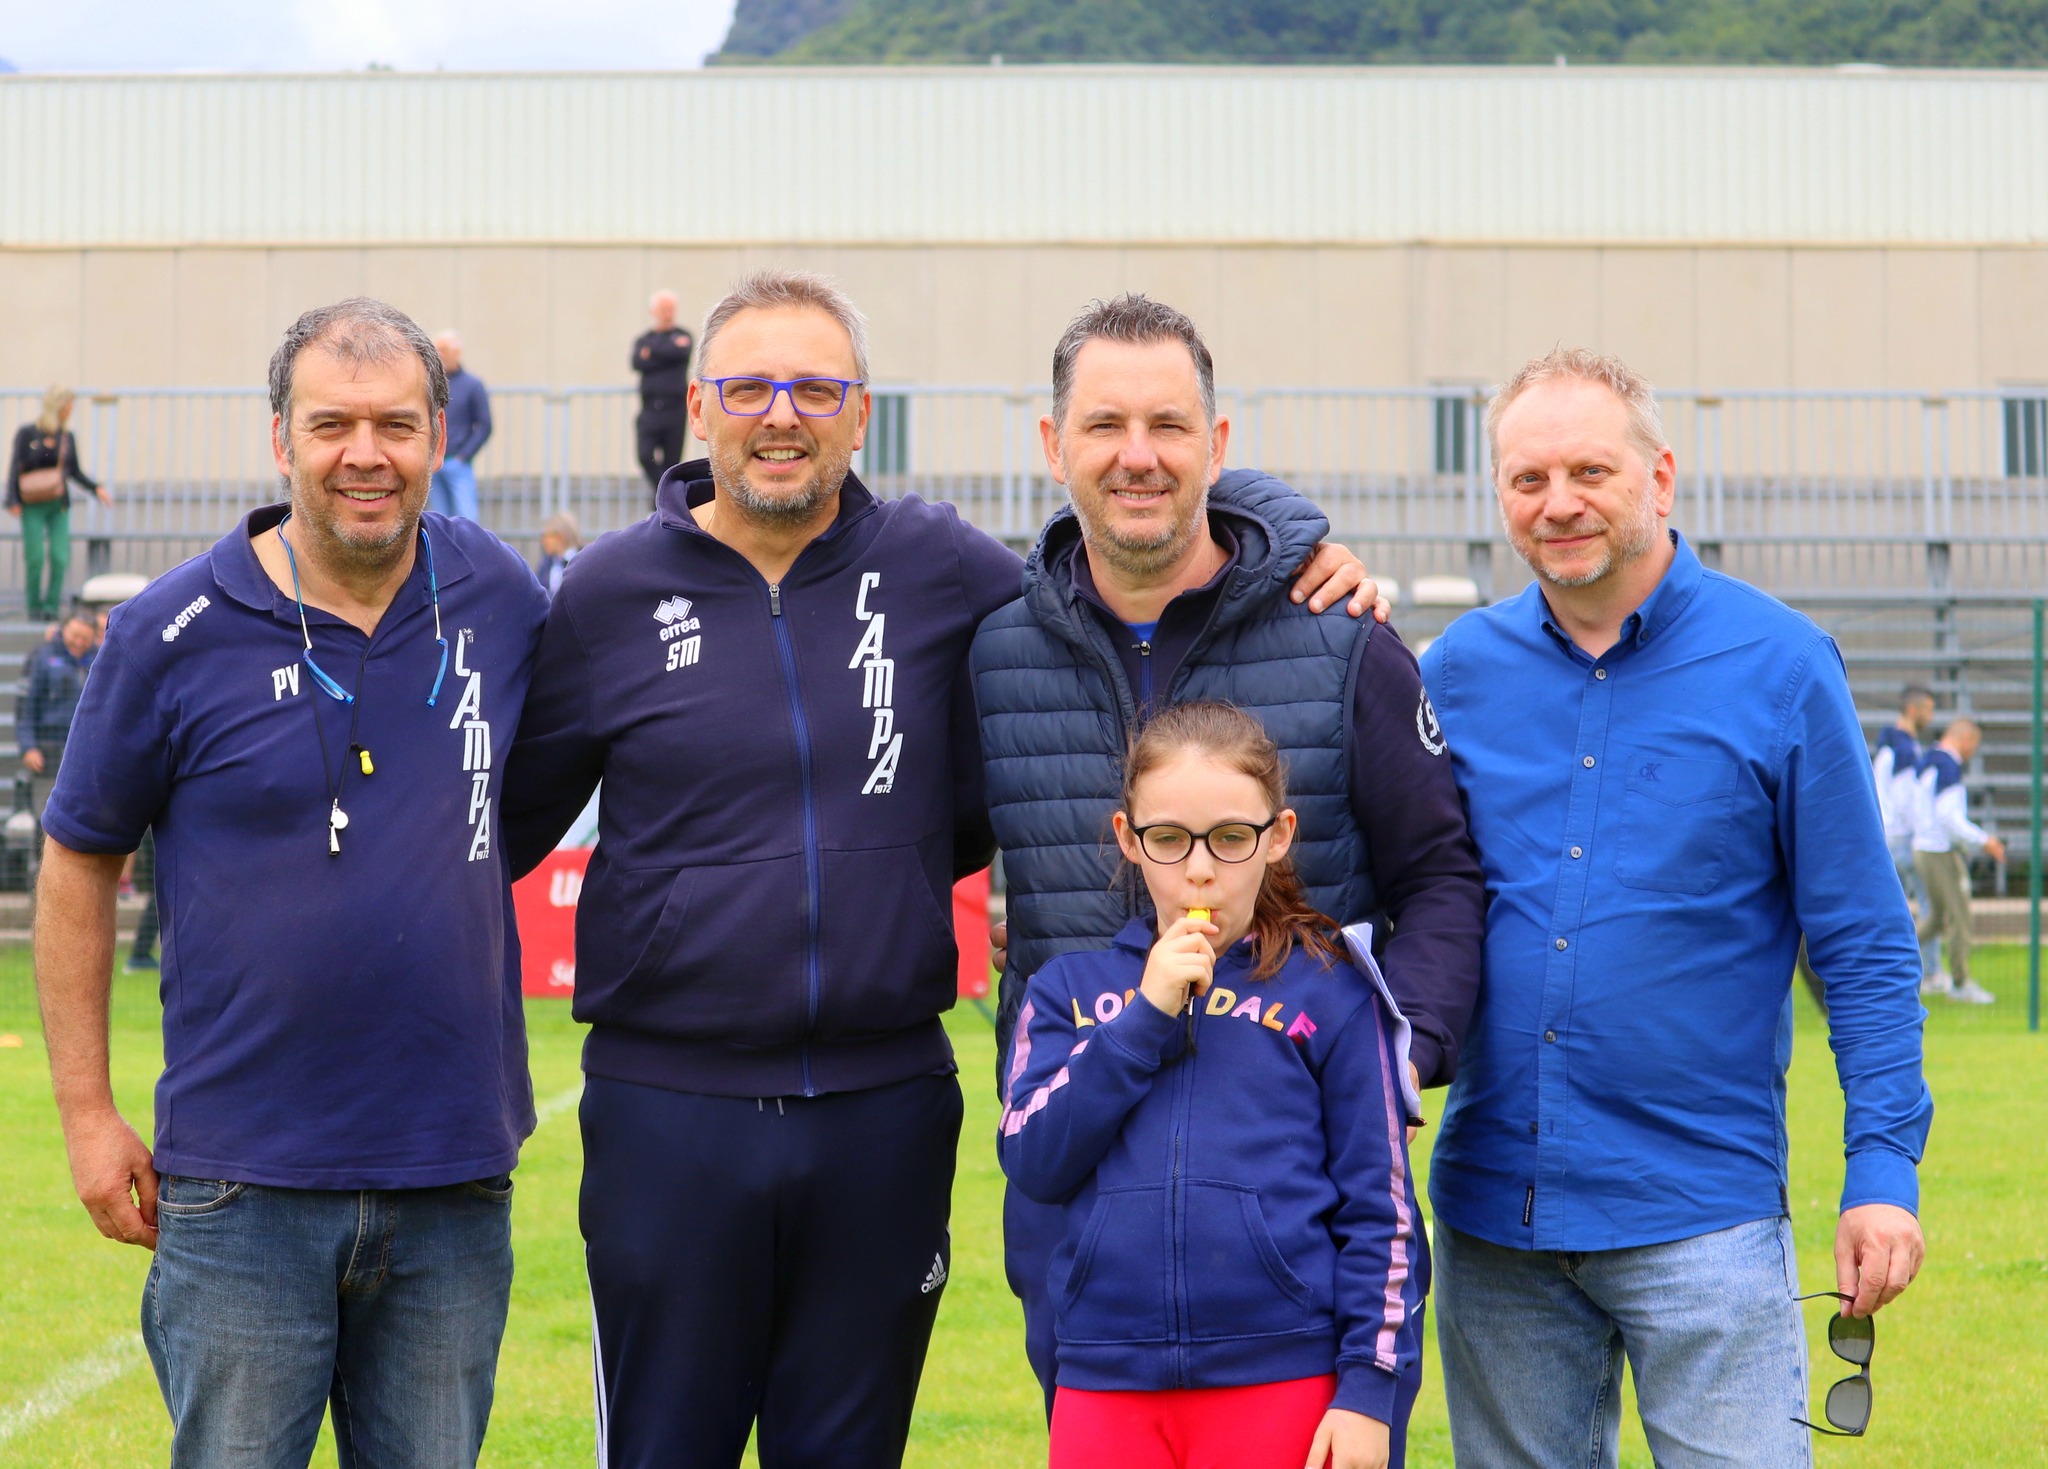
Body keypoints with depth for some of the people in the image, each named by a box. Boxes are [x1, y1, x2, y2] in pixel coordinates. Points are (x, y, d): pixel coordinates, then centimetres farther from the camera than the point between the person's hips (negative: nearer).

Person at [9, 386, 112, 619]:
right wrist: (12, 501, -10)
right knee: (35, 558, -5)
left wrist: (97, 487, 1)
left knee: (59, 557, -7)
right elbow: (15, 468, -2)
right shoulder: (27, 433, -1)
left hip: (59, 505, 3)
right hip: (33, 506, -3)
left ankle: (51, 606, -1)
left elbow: (75, 471, 15)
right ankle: (34, 607, 7)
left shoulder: (67, 437, 9)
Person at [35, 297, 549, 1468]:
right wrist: (87, 1111, 0)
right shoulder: (175, 633, -6)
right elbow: (80, 861, 3)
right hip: (244, 1185, -3)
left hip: (453, 1186, 3)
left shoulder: (497, 595, 2)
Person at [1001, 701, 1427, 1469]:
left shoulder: (1330, 992, 3)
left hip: (1285, 1384, -2)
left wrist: (1370, 1390, -4)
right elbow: (1033, 1161, -3)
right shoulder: (1069, 990, 10)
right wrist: (1146, 1016, -8)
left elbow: (1382, 1209, 2)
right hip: (1105, 1384, 2)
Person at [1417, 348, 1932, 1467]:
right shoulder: (1459, 670, 5)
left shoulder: (1780, 666, -4)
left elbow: (1864, 948, -2)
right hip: (1492, 1205, 4)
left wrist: (1883, 1169, -8)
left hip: (1702, 1213, -3)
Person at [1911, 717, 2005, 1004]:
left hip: (1922, 848, 10)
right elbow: (1948, 816, -25)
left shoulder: (1926, 763, 12)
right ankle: (1960, 983, 5)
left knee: (1938, 915, 19)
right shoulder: (1948, 766, -17)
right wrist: (1983, 840, -18)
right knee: (1959, 917, -1)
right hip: (1943, 852, -9)